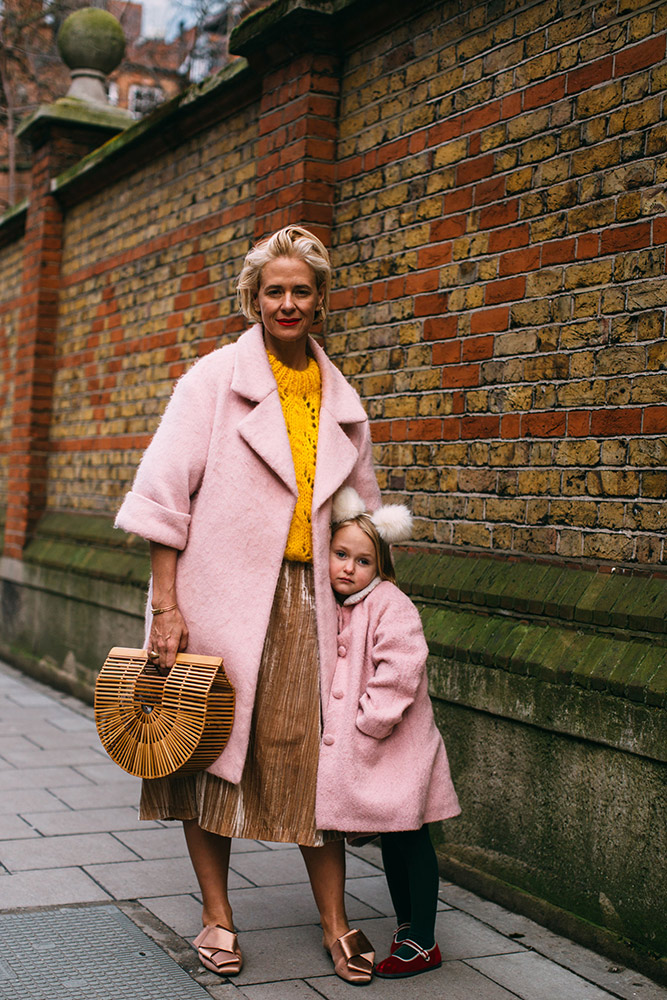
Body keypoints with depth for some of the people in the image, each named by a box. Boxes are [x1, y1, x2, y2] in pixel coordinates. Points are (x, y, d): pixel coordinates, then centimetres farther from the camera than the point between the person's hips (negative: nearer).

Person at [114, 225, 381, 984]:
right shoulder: (215, 378, 0)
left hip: (307, 599, 3)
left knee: (316, 756, 4)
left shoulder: (341, 401, 12)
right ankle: (217, 916, 20)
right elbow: (163, 491, -5)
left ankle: (334, 921, 17)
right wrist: (165, 604, -12)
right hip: (221, 595, -3)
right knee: (212, 749, 5)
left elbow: (363, 512, 20)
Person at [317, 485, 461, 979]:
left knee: (410, 838, 0)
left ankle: (423, 942, 10)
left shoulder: (392, 607, -16)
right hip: (352, 748, 8)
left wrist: (367, 728, -19)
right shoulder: (330, 609, 9)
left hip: (396, 747, -8)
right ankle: (406, 928, 30)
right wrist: (335, 734, 11)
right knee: (390, 839, 17)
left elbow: (397, 675, -23)